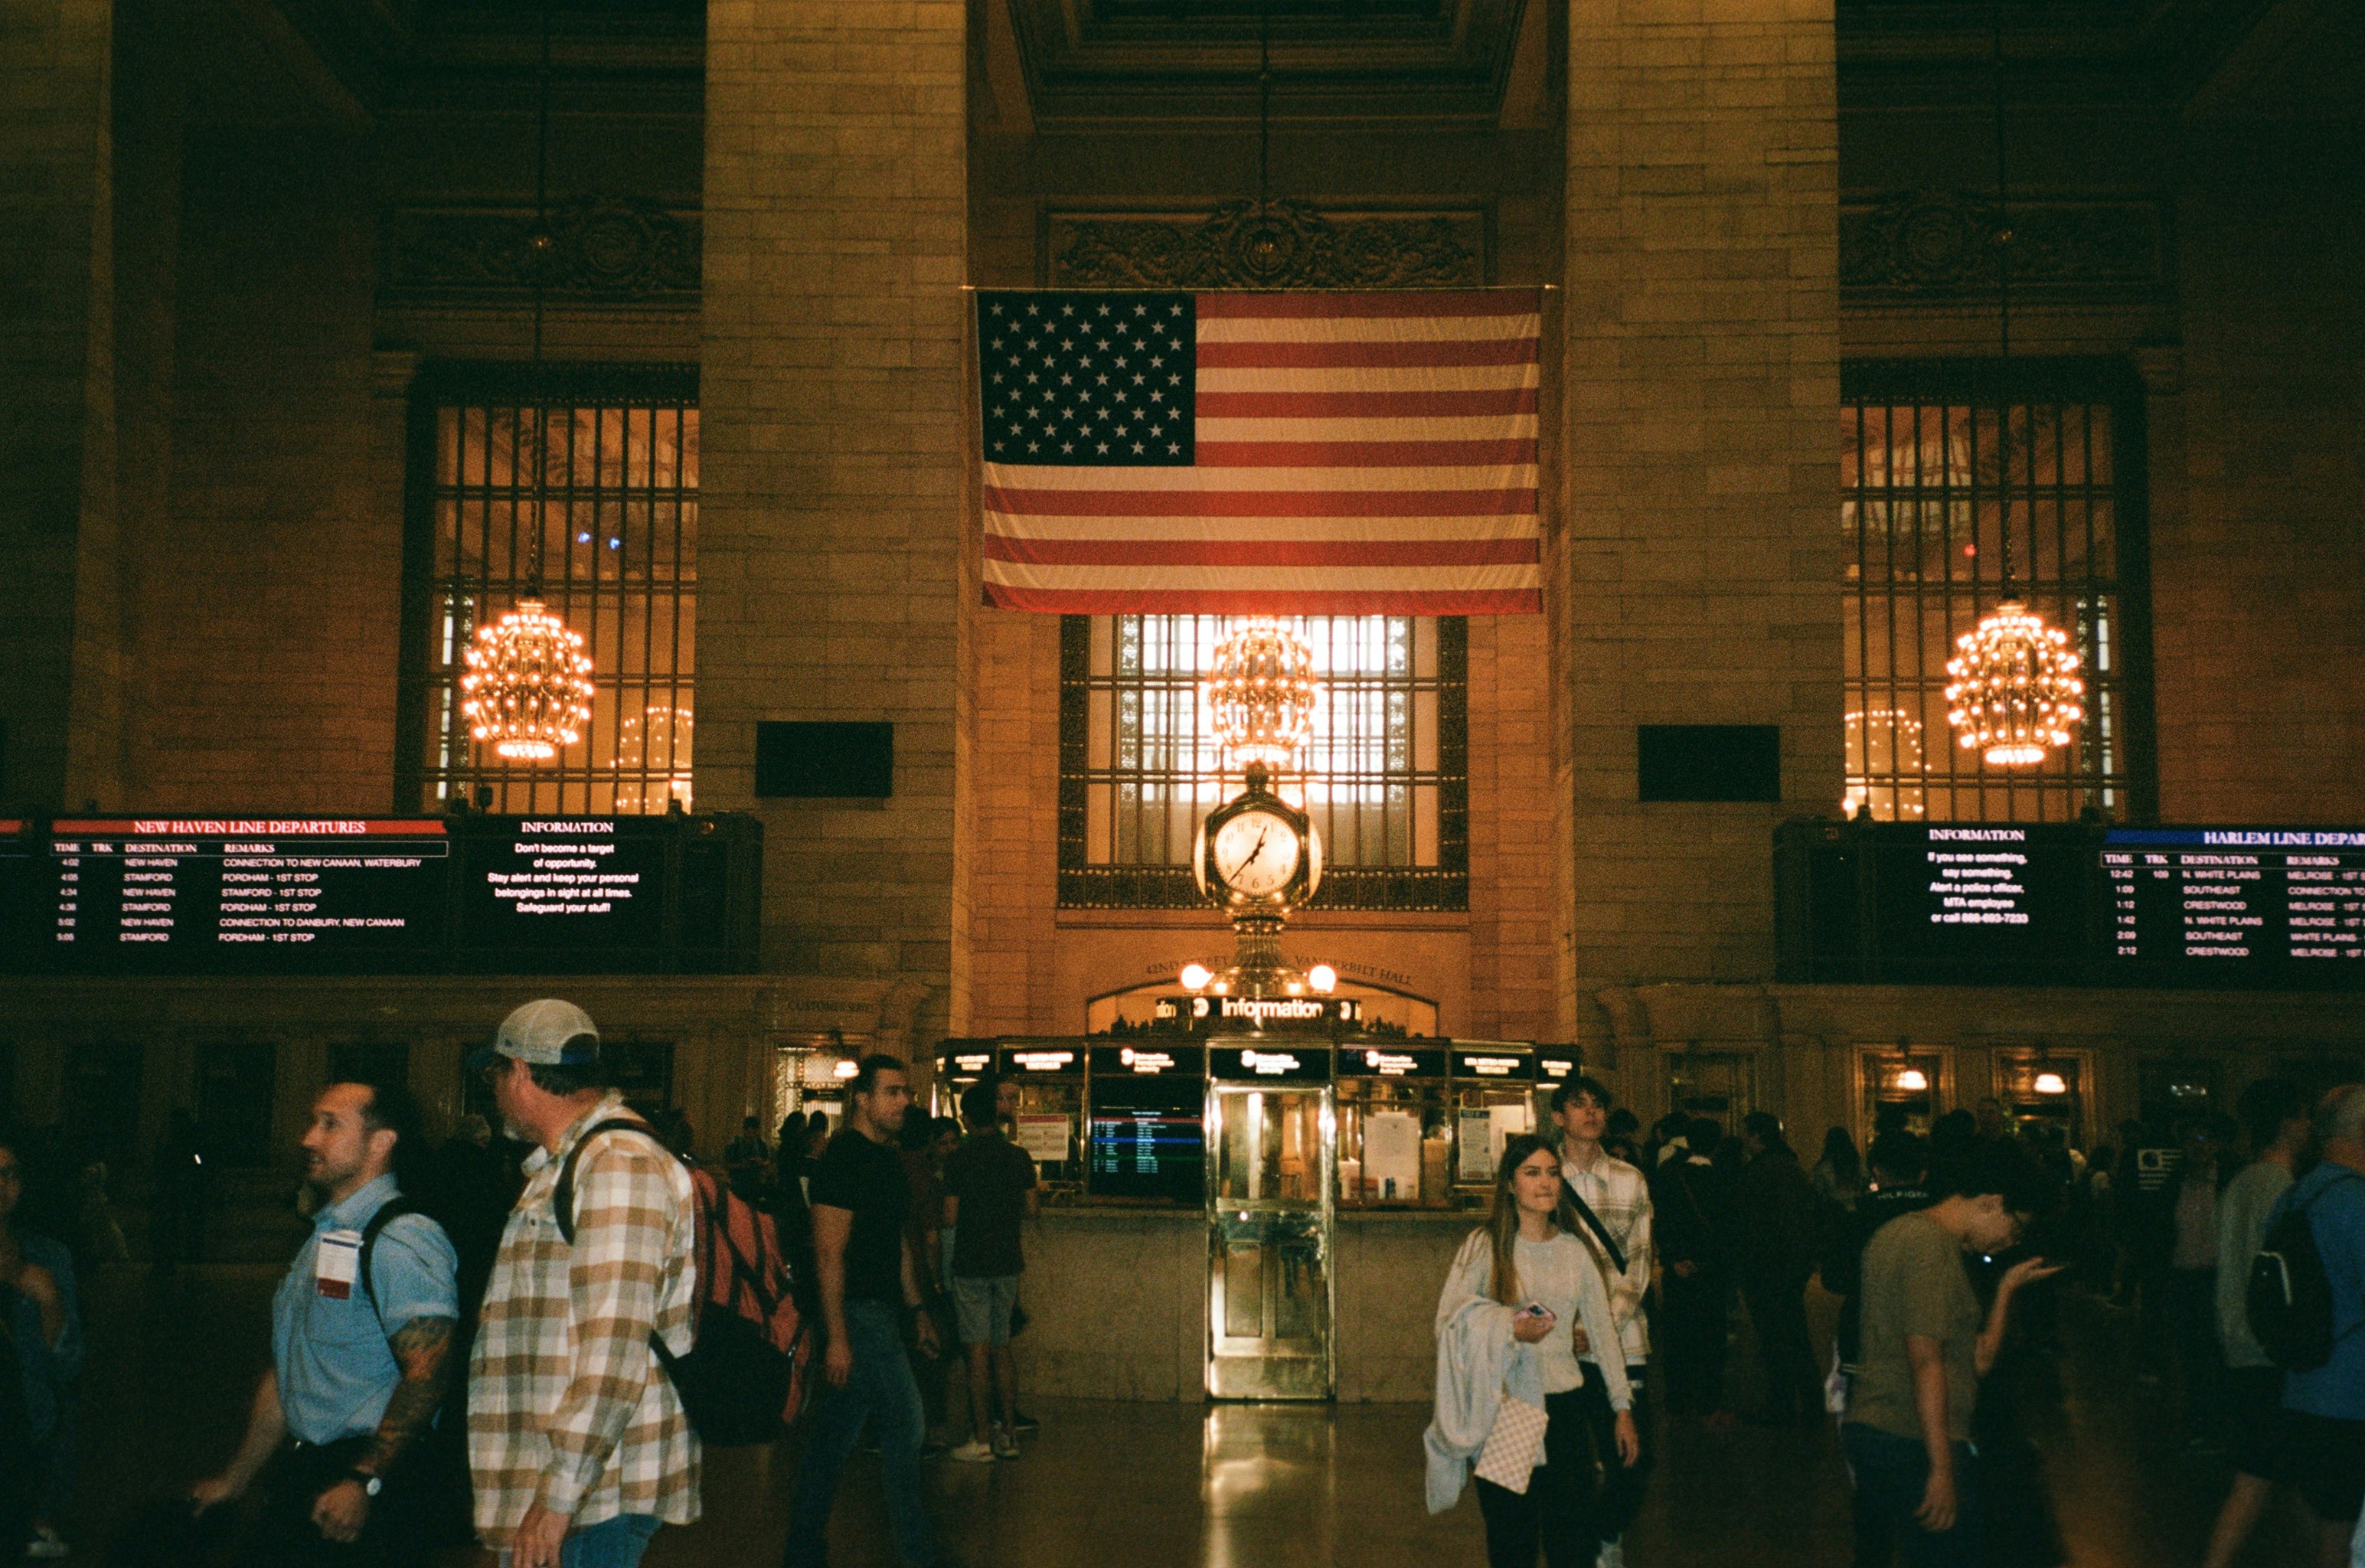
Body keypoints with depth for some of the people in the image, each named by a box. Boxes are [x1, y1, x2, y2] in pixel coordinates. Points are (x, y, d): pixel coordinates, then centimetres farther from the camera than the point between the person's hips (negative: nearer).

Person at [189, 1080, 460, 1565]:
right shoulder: (322, 1237, 17)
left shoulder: (402, 1241, -13)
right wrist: (236, 1479, 25)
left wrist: (363, 1482, -25)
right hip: (297, 1480, 8)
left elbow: (426, 1375, -21)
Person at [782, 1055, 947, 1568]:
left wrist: (917, 1309, 20)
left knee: (834, 1438, 12)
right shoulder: (844, 1158, -15)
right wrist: (837, 1337, -22)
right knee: (904, 1427, -5)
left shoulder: (886, 1158, 14)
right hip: (858, 1314, -9)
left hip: (881, 1311, 9)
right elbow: (829, 1251, -19)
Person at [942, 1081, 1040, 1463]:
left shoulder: (959, 1159, -10)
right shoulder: (1018, 1156, 3)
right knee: (1002, 1349, 13)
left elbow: (950, 1217, -10)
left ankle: (982, 1439, 0)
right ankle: (1009, 1433, 15)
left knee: (978, 1351, -2)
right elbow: (1031, 1209, 6)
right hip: (1008, 1261, 4)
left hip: (971, 1263, -4)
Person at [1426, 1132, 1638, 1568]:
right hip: (1501, 1407, -2)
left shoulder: (1575, 1252, 7)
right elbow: (1447, 1322, -6)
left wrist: (1623, 1408, 11)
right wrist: (1509, 1330, -19)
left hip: (1563, 1406, 3)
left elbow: (1604, 1333, 12)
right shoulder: (1484, 1246, -2)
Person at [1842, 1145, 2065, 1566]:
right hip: (1913, 1447, -10)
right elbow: (1925, 1360, -21)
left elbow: (1977, 1360, 16)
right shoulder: (1930, 1245, -14)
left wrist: (2008, 1287, 12)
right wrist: (1942, 1469, -21)